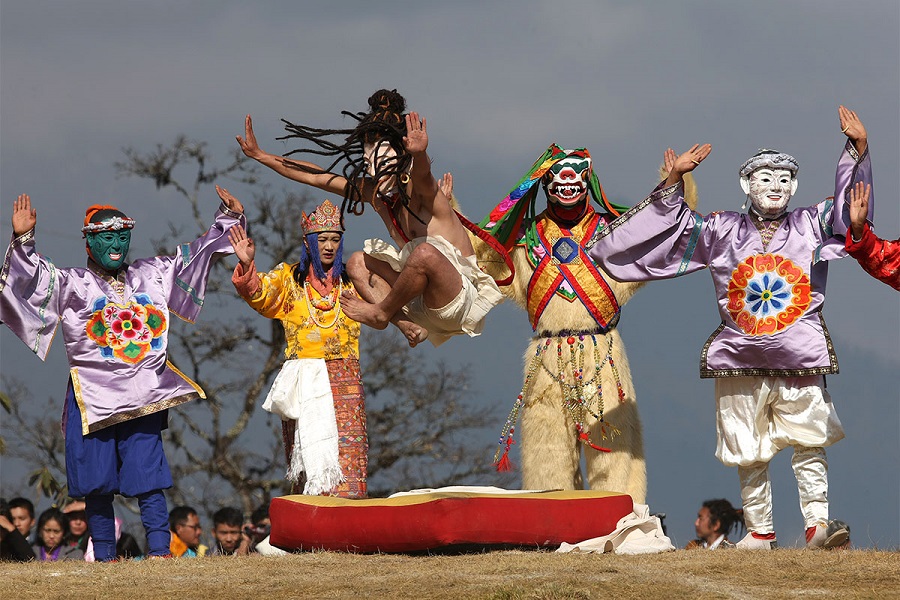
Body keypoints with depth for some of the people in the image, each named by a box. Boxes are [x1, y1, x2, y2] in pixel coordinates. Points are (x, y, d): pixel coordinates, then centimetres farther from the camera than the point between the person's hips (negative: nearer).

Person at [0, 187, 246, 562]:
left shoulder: (152, 275, 13)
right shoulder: (71, 283, 2)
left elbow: (195, 254, 21)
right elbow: (32, 277, -12)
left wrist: (227, 220, 16)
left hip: (144, 396, 2)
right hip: (93, 398, -2)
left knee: (148, 475, -5)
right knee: (97, 480, 1)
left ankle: (160, 551, -7)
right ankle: (104, 556, 8)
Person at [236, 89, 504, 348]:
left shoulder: (421, 194, -16)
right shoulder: (374, 195, 7)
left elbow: (422, 176, -42)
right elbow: (317, 177, 12)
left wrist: (419, 154, -65)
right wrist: (260, 156, 12)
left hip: (461, 301, -8)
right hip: (425, 305, 8)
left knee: (425, 252, -34)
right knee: (357, 263, 8)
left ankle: (382, 312, -8)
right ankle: (407, 325, -13)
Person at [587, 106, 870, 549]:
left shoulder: (812, 226, 8)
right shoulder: (722, 231, 9)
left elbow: (848, 206, -2)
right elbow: (677, 226, 12)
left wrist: (858, 150, -13)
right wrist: (673, 182, 1)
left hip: (800, 359, -1)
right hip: (740, 360, 1)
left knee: (808, 441, -10)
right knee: (748, 451, 5)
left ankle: (817, 524, -14)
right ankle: (758, 530, 14)